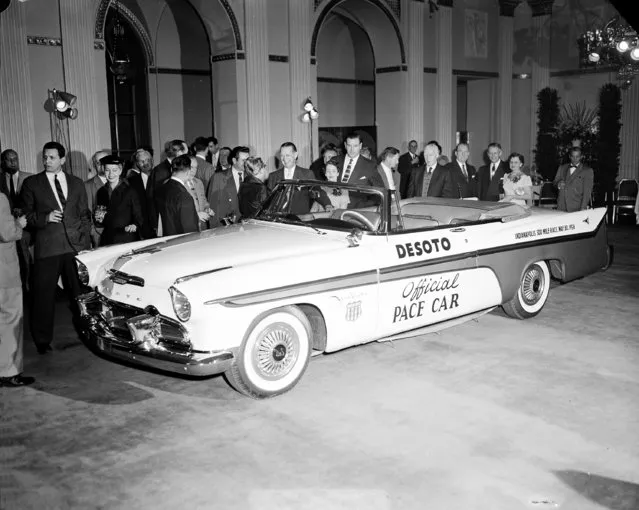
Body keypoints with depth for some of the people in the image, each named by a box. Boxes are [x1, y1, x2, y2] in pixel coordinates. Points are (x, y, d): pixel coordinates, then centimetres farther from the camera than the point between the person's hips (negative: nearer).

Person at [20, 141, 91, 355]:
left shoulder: (77, 183, 14)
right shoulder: (31, 183, 6)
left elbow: (85, 214, 15)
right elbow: (26, 216, 5)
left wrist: (84, 238, 3)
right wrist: (45, 218, -12)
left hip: (76, 246, 2)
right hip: (47, 247, -2)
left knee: (81, 292, 4)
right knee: (43, 294, 0)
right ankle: (42, 341, 13)